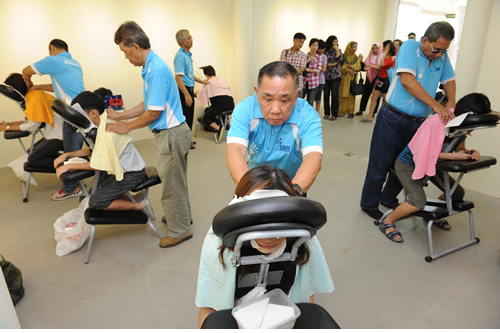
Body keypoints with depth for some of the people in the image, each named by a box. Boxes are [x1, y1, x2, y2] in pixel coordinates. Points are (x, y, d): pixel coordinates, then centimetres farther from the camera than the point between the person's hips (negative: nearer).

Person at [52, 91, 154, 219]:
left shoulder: (108, 133, -27)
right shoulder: (105, 122, 4)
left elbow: (99, 164, -21)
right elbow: (95, 150, 12)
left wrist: (69, 166, -11)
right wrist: (67, 155, 6)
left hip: (131, 175, -10)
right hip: (123, 168, 10)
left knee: (95, 202, -6)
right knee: (94, 190, 13)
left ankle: (139, 205, -1)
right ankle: (136, 199, 10)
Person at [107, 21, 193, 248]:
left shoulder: (156, 70, -22)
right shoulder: (151, 66, 10)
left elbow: (153, 112, -20)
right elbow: (148, 104, 15)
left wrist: (127, 127, -6)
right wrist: (119, 116, 16)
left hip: (171, 134, -10)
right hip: (172, 132, 10)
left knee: (172, 184, 4)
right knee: (175, 181, 23)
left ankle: (179, 231, 20)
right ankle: (181, 215, 42)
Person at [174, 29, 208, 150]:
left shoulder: (188, 55, 14)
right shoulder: (180, 56, -17)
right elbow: (178, 77, -24)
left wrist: (201, 81, 34)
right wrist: (186, 95, -30)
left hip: (189, 89, 10)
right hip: (184, 90, -10)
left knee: (189, 117, 15)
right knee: (185, 117, -4)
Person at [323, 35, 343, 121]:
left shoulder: (338, 51, 8)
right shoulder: (325, 52, 2)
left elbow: (340, 61, -10)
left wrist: (337, 49, -6)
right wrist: (333, 64, -6)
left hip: (336, 76, 0)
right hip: (326, 77, 0)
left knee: (334, 95, -3)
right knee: (326, 95, 2)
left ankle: (334, 114, 5)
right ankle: (326, 113, 14)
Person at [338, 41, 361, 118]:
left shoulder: (356, 58, 11)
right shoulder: (343, 56, 1)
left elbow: (359, 68, 7)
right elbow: (340, 66, -6)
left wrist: (353, 67, -12)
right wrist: (348, 70, -18)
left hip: (352, 79, 2)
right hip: (344, 78, -2)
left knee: (351, 95, 0)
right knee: (342, 95, -4)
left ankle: (351, 111, 4)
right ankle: (342, 111, 2)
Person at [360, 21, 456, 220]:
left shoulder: (442, 56, 7)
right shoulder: (410, 47, -12)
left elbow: (449, 80, 19)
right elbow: (407, 80, -26)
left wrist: (451, 105, 1)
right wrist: (435, 105, -27)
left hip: (418, 122, 7)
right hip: (394, 119, -6)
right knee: (380, 164, 2)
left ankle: (388, 199, 35)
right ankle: (369, 204, 18)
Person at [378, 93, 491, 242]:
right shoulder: (440, 121, -30)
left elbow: (460, 147, 5)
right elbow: (429, 152, -27)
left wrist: (468, 153, -17)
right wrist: (455, 155, -30)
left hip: (431, 163, 9)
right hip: (408, 164, -8)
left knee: (457, 193, 8)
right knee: (418, 202, -25)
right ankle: (387, 222, -3)